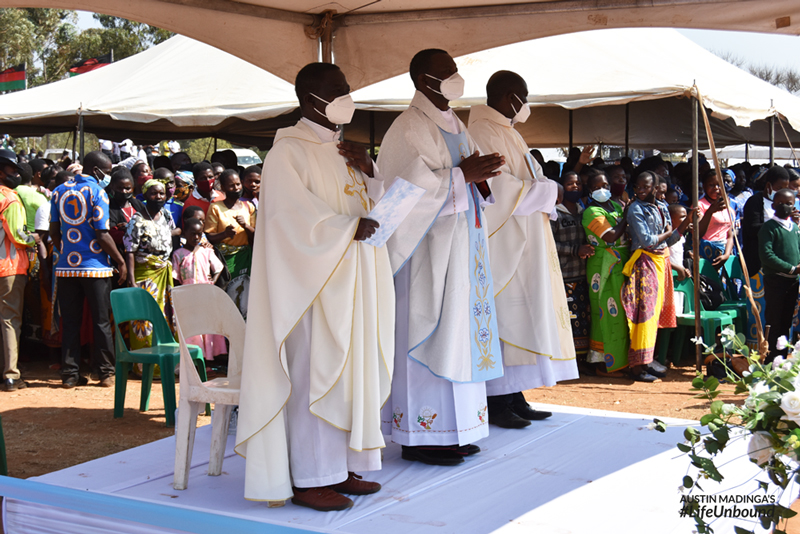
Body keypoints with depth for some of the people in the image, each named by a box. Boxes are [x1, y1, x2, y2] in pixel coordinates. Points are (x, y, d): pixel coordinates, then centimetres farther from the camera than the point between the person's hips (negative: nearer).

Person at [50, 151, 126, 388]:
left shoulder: (60, 191, 7)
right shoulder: (97, 193, -9)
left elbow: (54, 231, 9)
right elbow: (102, 235, -13)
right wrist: (121, 262, -5)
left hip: (67, 266, 5)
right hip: (95, 266, -4)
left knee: (70, 322, 9)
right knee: (101, 321, 5)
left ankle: (70, 374, 10)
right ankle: (106, 373, 9)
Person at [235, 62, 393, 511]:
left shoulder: (342, 150, 18)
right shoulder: (290, 150, -7)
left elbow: (375, 203, 20)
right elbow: (294, 213, -17)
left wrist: (368, 171, 1)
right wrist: (349, 228, -17)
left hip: (353, 280, 9)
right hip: (316, 277, -9)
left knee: (352, 370, 9)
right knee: (316, 372, -7)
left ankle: (340, 468, 17)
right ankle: (308, 479, -1)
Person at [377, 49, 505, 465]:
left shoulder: (454, 125, 16)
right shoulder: (409, 128, -10)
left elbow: (470, 179, 18)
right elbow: (411, 185, -20)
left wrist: (480, 176, -4)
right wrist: (462, 175, -17)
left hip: (462, 244, 9)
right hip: (429, 245, -9)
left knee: (458, 330, 10)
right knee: (427, 333, -6)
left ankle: (451, 431, 17)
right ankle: (419, 437, 1)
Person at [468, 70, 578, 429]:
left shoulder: (506, 132, 20)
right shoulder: (483, 133, -12)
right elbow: (499, 188, -20)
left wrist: (546, 193, 3)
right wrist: (547, 193, -9)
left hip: (523, 245, 10)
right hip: (502, 245, -10)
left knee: (523, 317, 9)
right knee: (503, 317, -8)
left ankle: (514, 398, 13)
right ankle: (496, 403, -4)